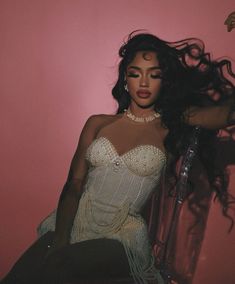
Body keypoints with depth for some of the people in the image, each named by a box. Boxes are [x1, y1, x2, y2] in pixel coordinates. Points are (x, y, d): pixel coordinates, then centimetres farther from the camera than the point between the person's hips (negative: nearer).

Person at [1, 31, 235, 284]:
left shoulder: (172, 127, 2)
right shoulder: (98, 124, 10)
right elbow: (73, 185, 3)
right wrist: (60, 239, -8)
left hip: (121, 238, -3)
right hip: (74, 224, 3)